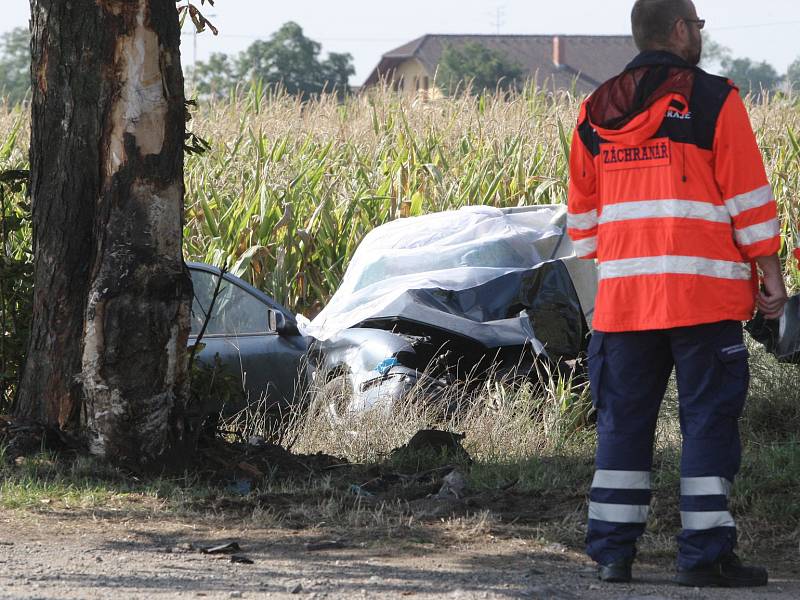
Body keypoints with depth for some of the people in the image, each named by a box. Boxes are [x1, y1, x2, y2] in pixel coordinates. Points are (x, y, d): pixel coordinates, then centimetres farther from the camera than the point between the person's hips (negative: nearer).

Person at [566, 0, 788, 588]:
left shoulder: (594, 114, 12)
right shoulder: (714, 101, -3)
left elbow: (583, 213, 17)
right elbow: (749, 200, -4)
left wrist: (598, 280, 25)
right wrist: (770, 275, 1)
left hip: (622, 297, 4)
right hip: (705, 296, -4)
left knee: (623, 421, 9)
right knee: (709, 419, 0)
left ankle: (612, 551, 8)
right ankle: (704, 554, -3)